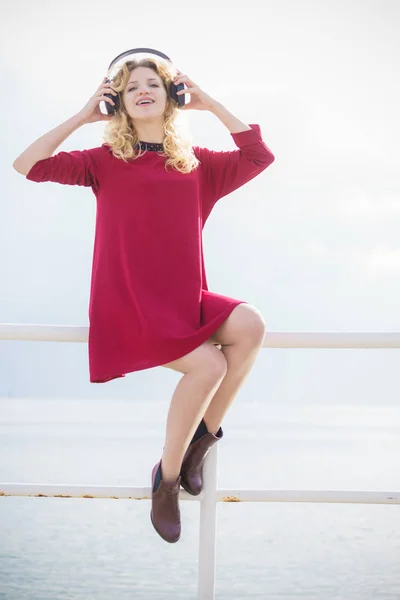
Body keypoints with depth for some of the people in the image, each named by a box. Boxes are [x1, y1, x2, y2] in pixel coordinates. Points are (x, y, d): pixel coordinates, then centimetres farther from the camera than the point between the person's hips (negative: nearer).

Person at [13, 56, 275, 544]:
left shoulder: (198, 162, 11)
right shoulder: (106, 161, 4)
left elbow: (260, 156, 1)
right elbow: (27, 166, -5)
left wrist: (210, 105, 3)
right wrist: (83, 117, -4)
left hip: (185, 298, 4)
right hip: (126, 306, -4)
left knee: (250, 325, -26)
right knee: (209, 364, -26)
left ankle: (202, 436, -8)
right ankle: (166, 478, -6)